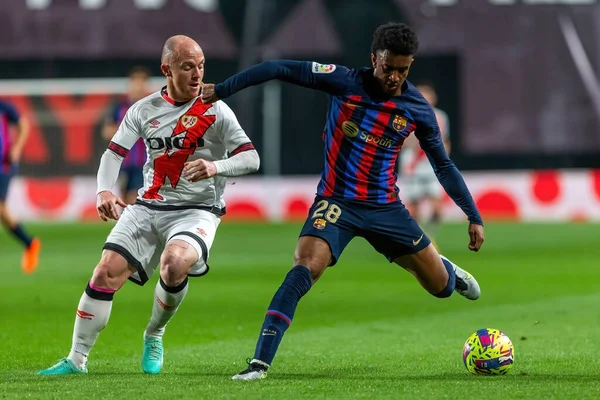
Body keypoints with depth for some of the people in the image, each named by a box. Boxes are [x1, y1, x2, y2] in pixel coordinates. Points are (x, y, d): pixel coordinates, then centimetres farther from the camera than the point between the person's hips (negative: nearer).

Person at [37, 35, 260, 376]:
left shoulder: (215, 111, -4)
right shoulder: (144, 110, 5)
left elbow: (251, 158, -6)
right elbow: (115, 152, 8)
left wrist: (215, 167, -26)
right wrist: (105, 191, -11)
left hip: (197, 211, -3)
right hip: (147, 207, 4)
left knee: (174, 264, -33)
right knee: (106, 273, -11)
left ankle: (154, 336, -3)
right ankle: (77, 359, 1)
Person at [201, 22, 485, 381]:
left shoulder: (418, 109, -4)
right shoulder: (345, 82, -12)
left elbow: (444, 166, 8)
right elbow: (281, 69, -12)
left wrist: (474, 217, 6)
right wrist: (222, 90, -17)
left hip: (385, 207, 3)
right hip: (336, 202, -3)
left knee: (440, 286, 9)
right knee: (305, 268, -29)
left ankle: (450, 273, 51)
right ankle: (260, 363, -29)